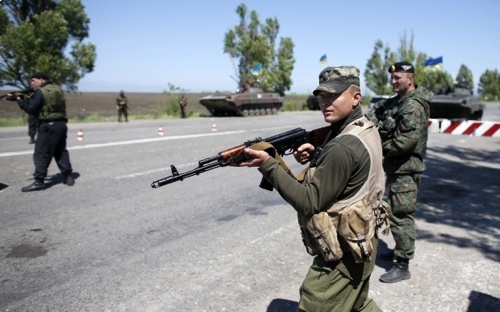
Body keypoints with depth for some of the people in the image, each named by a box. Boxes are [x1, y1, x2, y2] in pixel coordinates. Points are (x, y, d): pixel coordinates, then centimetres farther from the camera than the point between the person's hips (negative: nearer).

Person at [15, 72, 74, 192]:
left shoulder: (40, 92, -10)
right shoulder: (58, 89, 13)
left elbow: (32, 109, -11)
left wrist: (20, 100, 3)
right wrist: (28, 99, 11)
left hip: (48, 126, -7)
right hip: (61, 124, 8)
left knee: (41, 154, -2)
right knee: (61, 151, 15)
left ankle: (39, 181, -1)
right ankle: (68, 177, 16)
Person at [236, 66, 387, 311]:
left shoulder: (344, 147, -28)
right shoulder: (366, 128, 2)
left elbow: (309, 203, -26)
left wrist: (268, 164, -26)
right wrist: (316, 156, -1)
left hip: (343, 255, -9)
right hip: (359, 244, 10)